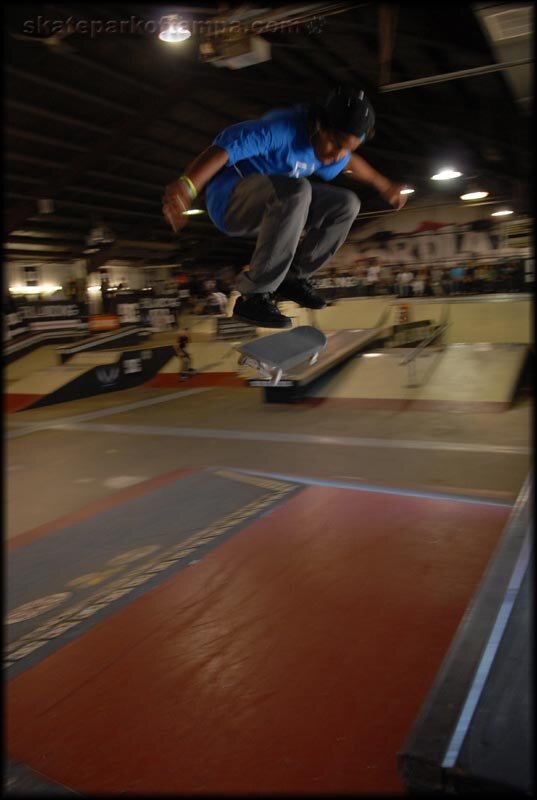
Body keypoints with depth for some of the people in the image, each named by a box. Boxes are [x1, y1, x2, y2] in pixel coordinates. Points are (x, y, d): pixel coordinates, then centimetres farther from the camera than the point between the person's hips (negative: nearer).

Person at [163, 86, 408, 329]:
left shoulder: (327, 145, 2)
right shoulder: (281, 129, -24)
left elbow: (349, 162, 26)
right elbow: (224, 147, -37)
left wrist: (384, 186, 36)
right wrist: (186, 186, -53)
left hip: (274, 205, 8)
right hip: (230, 199, -8)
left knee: (347, 204, 1)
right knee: (296, 191, -37)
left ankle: (292, 278, 6)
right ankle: (253, 296, -29)